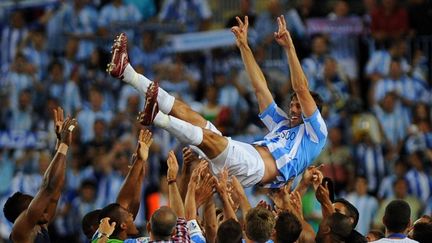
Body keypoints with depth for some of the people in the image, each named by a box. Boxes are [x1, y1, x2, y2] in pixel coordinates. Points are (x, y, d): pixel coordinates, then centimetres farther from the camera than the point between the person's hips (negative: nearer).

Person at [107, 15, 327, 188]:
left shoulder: (315, 132, 15)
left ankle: (157, 118, -56)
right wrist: (244, 46, 32)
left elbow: (301, 90, 4)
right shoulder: (283, 124, 36)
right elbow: (260, 88, 35)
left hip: (259, 167, -7)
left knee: (210, 137, -34)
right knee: (186, 112, -3)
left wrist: (289, 48, 0)